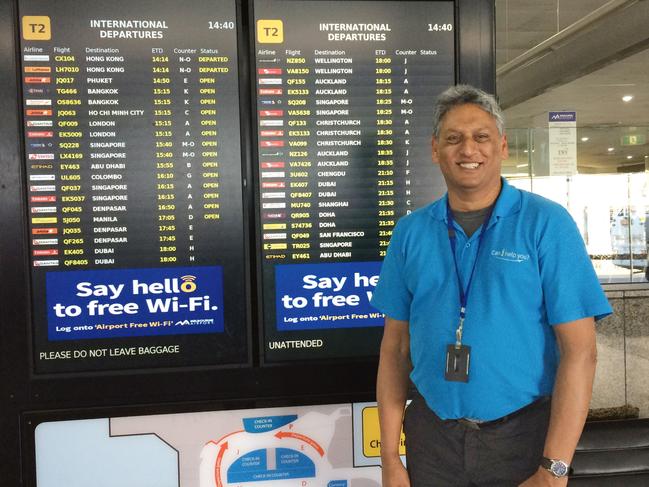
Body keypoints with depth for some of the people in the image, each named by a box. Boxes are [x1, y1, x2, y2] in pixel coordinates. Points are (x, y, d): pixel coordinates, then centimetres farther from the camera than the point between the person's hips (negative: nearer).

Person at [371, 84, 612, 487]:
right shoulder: (411, 232, 1)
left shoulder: (547, 224, -8)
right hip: (432, 435, 3)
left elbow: (579, 350, -11)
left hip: (524, 435, -2)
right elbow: (395, 347, 3)